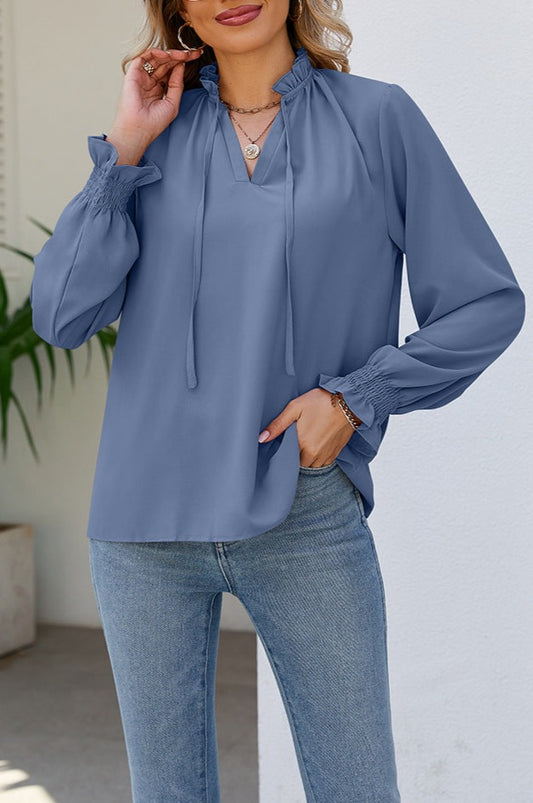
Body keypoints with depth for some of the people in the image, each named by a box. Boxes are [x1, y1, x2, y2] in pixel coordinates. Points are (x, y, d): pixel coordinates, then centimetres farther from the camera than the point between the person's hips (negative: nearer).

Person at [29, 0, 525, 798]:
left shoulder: (377, 118, 2)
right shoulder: (157, 132, 8)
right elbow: (61, 314, -2)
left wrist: (356, 395, -8)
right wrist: (125, 148, -5)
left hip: (305, 517, -2)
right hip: (146, 522, 2)